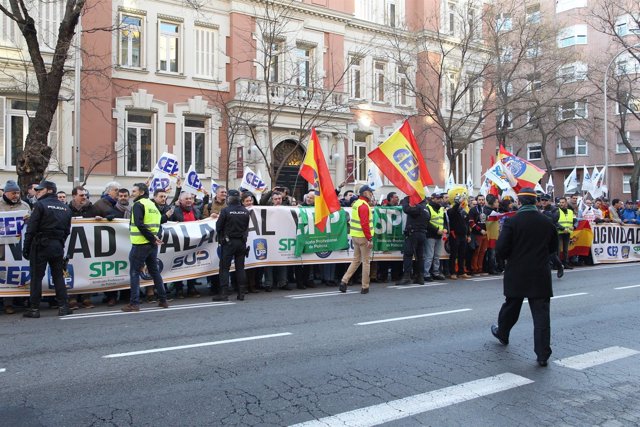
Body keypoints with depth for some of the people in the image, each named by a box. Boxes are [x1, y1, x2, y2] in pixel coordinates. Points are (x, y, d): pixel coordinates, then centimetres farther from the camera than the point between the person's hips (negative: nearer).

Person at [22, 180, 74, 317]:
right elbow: (67, 230, 11)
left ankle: (34, 309, 5)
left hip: (41, 245, -5)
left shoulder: (40, 205, -8)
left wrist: (26, 247, -5)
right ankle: (63, 306, 9)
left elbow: (31, 229, -10)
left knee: (36, 277, 2)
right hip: (58, 245, 5)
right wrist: (60, 243, 16)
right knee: (58, 276, 10)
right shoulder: (65, 208, 10)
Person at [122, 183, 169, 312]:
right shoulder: (153, 205, 17)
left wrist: (153, 238, -17)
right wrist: (156, 237, -2)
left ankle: (134, 303, -3)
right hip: (152, 246, 8)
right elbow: (159, 225, 13)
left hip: (140, 244, -7)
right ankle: (163, 300, 18)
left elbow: (139, 224, -20)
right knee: (155, 271, 15)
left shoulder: (138, 204, -8)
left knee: (134, 273, -1)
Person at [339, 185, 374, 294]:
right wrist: (370, 239, -22)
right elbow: (365, 224, -23)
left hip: (355, 236, 9)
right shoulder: (364, 206, -16)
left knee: (356, 260, 16)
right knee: (365, 261, 1)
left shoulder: (356, 203, 14)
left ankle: (344, 281, 10)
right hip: (363, 237, -9)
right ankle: (365, 287, 7)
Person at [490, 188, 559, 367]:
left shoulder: (512, 221, -12)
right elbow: (553, 247, 12)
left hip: (516, 273, -1)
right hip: (540, 275, 1)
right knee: (541, 313, 2)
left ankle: (502, 333, 42)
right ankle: (543, 354, 1)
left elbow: (501, 248, -14)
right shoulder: (547, 222, 0)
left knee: (511, 307, 19)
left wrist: (508, 257, 7)